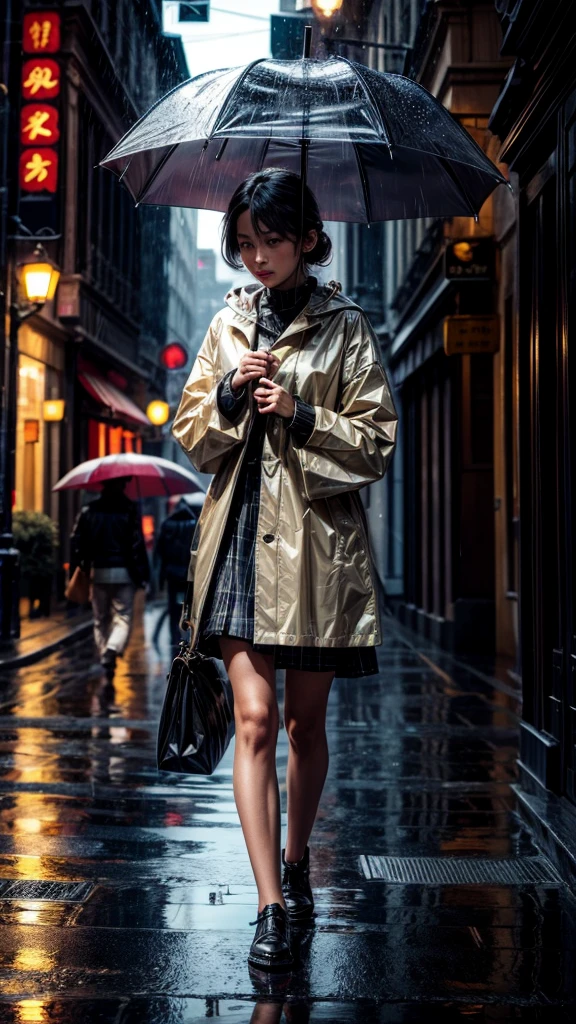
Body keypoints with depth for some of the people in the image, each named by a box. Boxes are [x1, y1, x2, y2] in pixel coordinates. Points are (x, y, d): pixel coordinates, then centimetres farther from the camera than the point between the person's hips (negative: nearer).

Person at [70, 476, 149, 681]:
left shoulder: (89, 510, 5)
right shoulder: (129, 509, -5)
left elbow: (76, 541, 3)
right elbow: (137, 543, -9)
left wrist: (76, 572, 9)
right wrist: (143, 574, -6)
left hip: (97, 572, 3)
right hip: (123, 573, -3)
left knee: (101, 620, 15)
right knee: (123, 618, 0)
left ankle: (106, 665, 18)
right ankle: (111, 650, -27)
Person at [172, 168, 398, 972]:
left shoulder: (346, 328, 1)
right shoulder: (228, 325, 11)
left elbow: (377, 446, -2)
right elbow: (192, 437, 12)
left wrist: (300, 415, -15)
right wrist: (229, 393, -7)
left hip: (317, 541, -2)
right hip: (242, 537, 2)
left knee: (305, 720, 9)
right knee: (255, 719, -6)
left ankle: (296, 860, 32)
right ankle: (272, 907, -3)